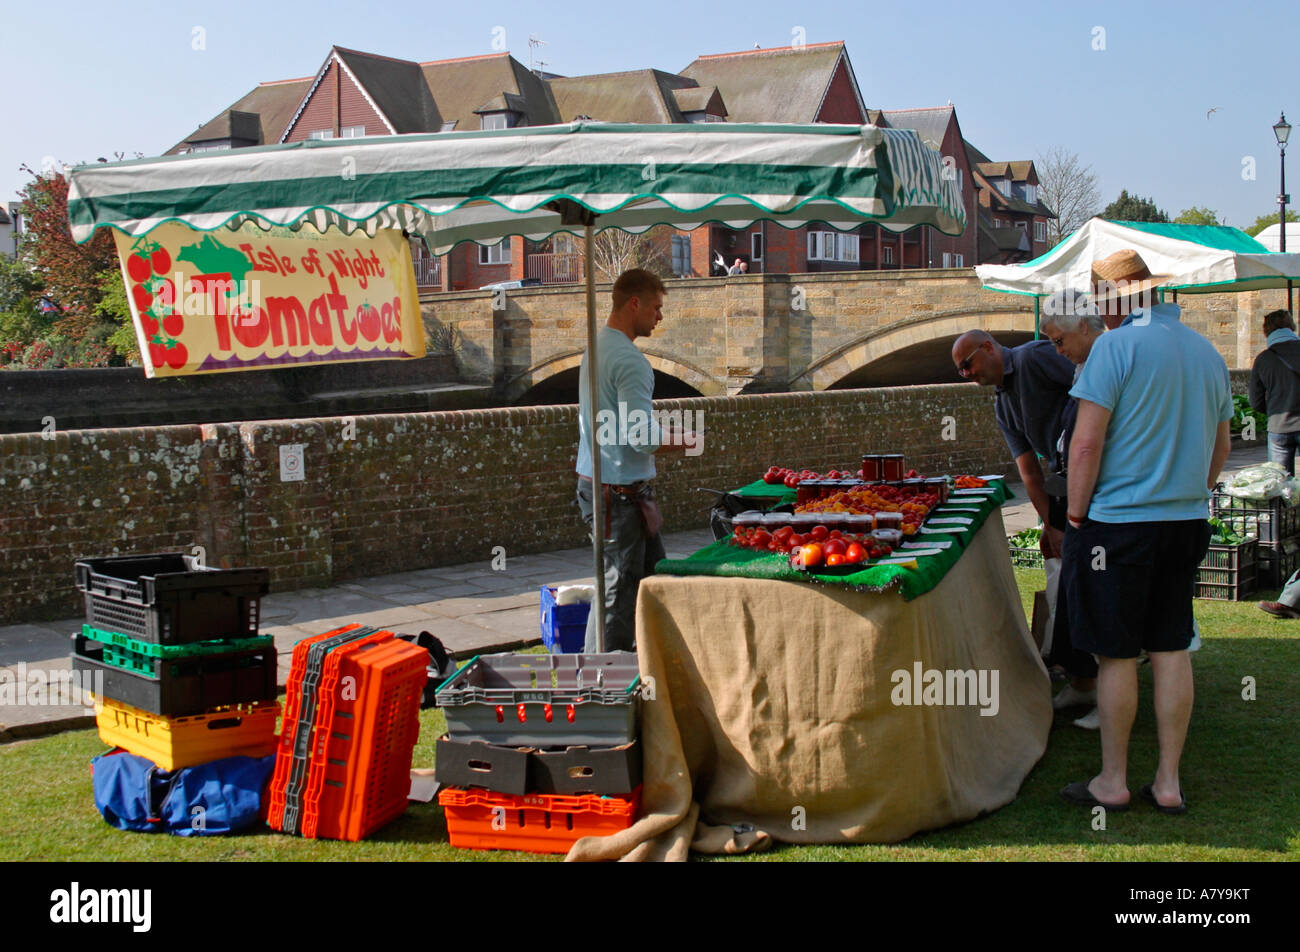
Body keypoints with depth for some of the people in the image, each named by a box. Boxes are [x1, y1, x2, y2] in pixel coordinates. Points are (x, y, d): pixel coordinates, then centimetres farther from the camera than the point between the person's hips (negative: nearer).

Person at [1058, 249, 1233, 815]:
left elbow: (1086, 442, -16)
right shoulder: (1208, 353, 9)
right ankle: (1168, 783, 17)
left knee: (1115, 655, 3)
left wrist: (1075, 515, -6)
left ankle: (1112, 783, 13)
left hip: (1120, 521, -6)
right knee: (1171, 650, 11)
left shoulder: (1116, 347, -12)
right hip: (1187, 523, 7)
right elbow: (1221, 446, 17)